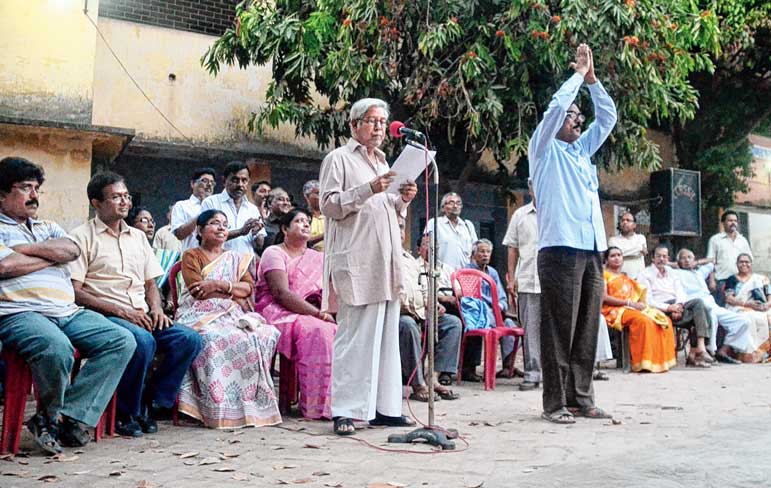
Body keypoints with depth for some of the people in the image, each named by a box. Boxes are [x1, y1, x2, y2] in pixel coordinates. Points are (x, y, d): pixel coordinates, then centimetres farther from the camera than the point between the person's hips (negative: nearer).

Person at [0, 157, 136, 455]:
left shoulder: (47, 227, 28)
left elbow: (72, 250, 7)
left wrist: (26, 249, -2)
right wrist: (52, 256, 4)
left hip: (68, 312, 7)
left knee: (122, 341, -13)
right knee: (57, 348, -37)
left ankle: (68, 416, -16)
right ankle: (51, 415, -7)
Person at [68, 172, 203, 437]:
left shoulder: (138, 236, 21)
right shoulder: (82, 236, 1)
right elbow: (74, 292, -8)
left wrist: (156, 309, 1)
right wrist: (120, 311, -15)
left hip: (141, 316, 6)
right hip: (104, 316, -6)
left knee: (189, 339, -18)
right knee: (143, 341, -35)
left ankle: (150, 404, -5)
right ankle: (126, 413, -13)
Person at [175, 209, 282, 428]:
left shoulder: (236, 259, 26)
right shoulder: (191, 256, 12)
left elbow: (248, 287, 8)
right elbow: (198, 291, -6)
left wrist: (220, 284, -9)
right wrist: (234, 295, -4)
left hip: (233, 315, 4)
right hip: (201, 316, -4)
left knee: (265, 335, -27)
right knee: (218, 340, -38)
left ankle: (254, 404, -24)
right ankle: (220, 410, -32)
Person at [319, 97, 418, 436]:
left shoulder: (381, 161, 26)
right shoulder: (338, 158, 3)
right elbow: (329, 205, -7)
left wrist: (402, 200, 8)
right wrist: (369, 189, -18)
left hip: (385, 261, 8)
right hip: (356, 261, -8)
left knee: (386, 334, 6)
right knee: (354, 334, -10)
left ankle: (383, 407, 11)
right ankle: (344, 410, -5)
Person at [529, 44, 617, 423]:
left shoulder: (582, 150, 25)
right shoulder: (544, 149, 7)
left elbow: (608, 117, 25)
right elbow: (556, 106, -5)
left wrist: (592, 78, 18)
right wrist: (578, 73, 7)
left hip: (591, 250, 7)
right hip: (559, 249, -7)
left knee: (586, 329, 6)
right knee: (559, 329, -7)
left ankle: (581, 397, 12)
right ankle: (555, 403, -3)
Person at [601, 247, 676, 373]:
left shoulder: (625, 277, 29)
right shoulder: (604, 275, 7)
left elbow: (637, 295, 22)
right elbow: (604, 298, -7)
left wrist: (641, 302, -3)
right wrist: (628, 302, -14)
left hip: (634, 308, 7)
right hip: (615, 310, -7)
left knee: (664, 321, -15)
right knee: (643, 321, -35)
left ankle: (661, 360, -20)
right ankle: (643, 363, -33)